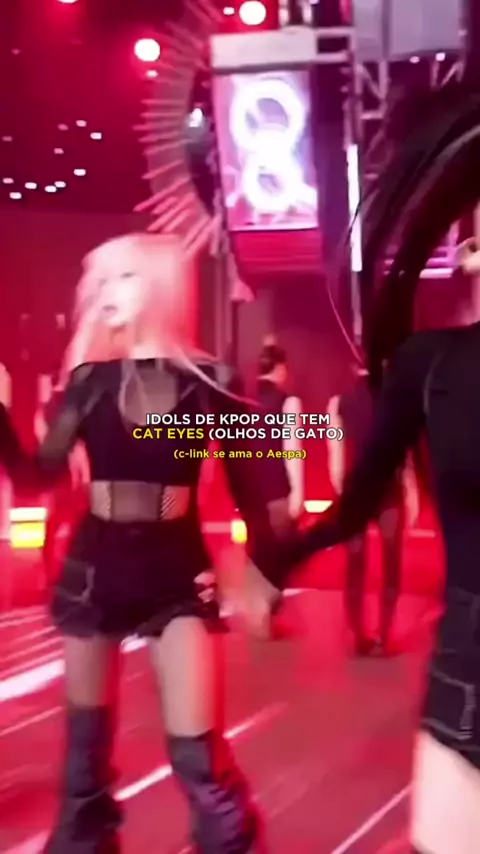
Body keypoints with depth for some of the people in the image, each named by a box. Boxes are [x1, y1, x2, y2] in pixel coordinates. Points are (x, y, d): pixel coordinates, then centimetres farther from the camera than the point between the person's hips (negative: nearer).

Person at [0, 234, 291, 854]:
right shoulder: (91, 378, 2)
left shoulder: (208, 380, -4)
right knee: (87, 734, 15)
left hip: (177, 573, -2)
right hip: (95, 567, 3)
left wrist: (264, 574, -1)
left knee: (196, 748, -3)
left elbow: (251, 488, 0)